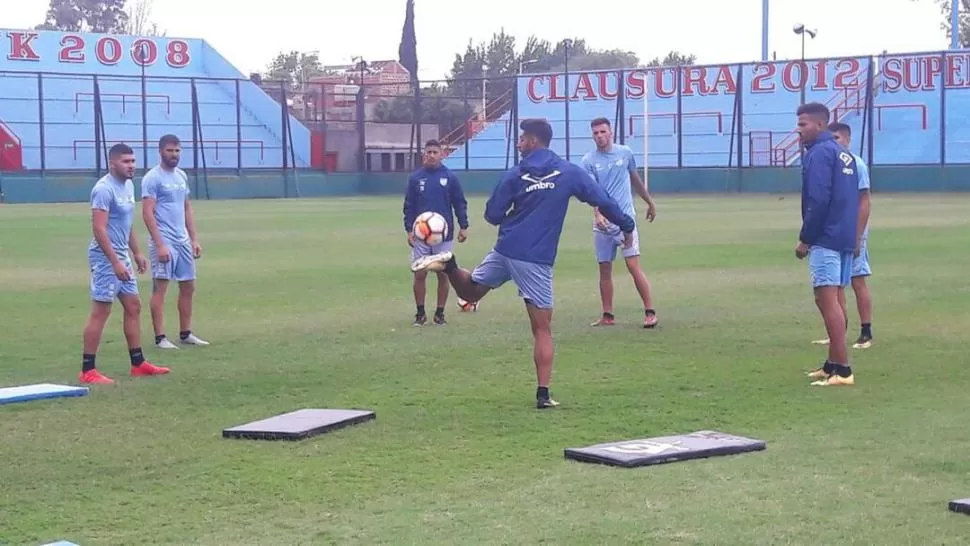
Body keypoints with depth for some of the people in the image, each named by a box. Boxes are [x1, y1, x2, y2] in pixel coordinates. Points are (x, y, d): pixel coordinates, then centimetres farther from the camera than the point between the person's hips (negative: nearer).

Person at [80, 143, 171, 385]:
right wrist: (115, 262, -25)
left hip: (122, 257, 10)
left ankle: (138, 364, 20)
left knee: (133, 306, 13)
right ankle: (88, 370, -3)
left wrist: (137, 253, 21)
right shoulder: (104, 189, -18)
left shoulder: (128, 186, 11)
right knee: (101, 311, -8)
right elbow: (99, 229, -23)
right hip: (106, 258, -10)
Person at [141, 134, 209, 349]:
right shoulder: (152, 178, -10)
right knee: (160, 288, -4)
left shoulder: (182, 176, 13)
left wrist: (194, 239, 13)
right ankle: (160, 338, -1)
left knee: (188, 287, 11)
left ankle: (185, 334, 21)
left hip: (183, 241, 8)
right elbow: (147, 213, -16)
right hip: (164, 241, -8)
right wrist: (160, 244, -22)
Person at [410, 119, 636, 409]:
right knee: (542, 329, 3)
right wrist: (627, 227, 14)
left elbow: (492, 215, 6)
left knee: (470, 292, 25)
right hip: (537, 261, -2)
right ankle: (543, 394, -2)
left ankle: (449, 265, -6)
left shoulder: (515, 175, 3)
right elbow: (603, 201, 0)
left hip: (505, 251, 2)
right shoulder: (570, 173, 0)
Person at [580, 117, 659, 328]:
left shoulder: (625, 153, 3)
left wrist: (650, 202, 28)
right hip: (603, 222, 1)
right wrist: (597, 214, -32)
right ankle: (608, 316, 15)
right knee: (605, 269, 6)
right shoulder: (589, 161, -2)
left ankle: (650, 312, -5)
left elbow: (635, 179, 19)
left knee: (633, 265, -10)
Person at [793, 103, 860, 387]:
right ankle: (833, 364, 19)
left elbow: (818, 201, -18)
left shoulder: (819, 153, -11)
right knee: (835, 300, 14)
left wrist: (805, 239, -12)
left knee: (827, 300, -10)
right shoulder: (844, 153, 18)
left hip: (825, 238, -10)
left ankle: (842, 369, -15)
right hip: (845, 238, 10)